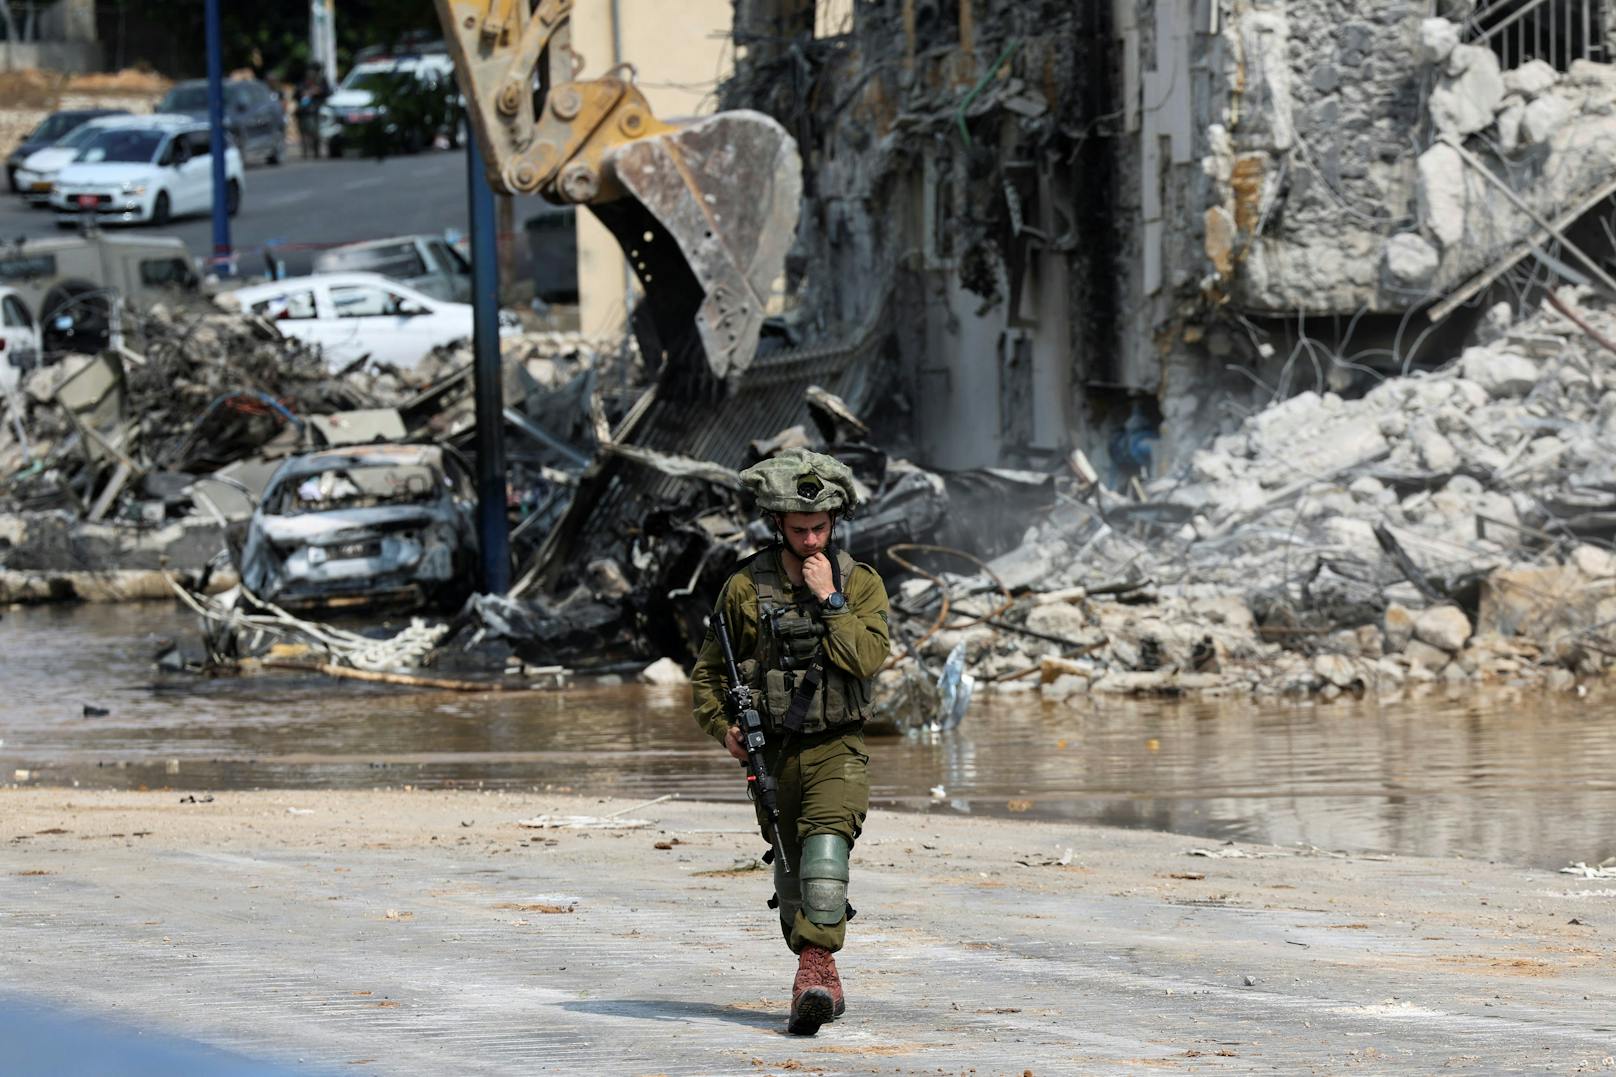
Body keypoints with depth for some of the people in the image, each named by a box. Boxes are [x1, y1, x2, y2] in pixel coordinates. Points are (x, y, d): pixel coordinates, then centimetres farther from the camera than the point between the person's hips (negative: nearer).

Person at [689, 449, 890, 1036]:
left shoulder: (861, 585, -2)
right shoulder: (745, 588, -1)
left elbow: (868, 658, -18)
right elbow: (708, 672, 10)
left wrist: (830, 599, -19)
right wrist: (723, 728, -5)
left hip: (836, 750, -2)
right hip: (772, 751, 2)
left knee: (827, 845, -25)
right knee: (790, 870, 10)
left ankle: (814, 969, -35)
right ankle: (822, 981, 28)